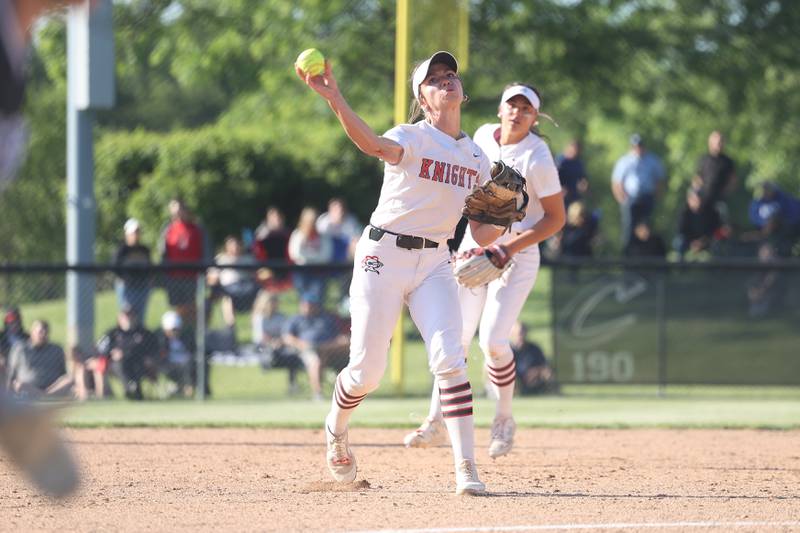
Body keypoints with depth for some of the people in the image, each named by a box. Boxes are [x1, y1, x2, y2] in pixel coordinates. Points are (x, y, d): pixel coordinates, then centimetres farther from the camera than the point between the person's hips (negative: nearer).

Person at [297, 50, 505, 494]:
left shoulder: (477, 158, 11)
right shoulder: (412, 137, -6)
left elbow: (481, 236, 11)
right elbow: (377, 146, -32)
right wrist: (334, 99, -49)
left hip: (435, 263, 4)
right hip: (384, 256, -4)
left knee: (448, 358, -17)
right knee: (367, 370, -1)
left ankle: (466, 468, -18)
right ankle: (336, 429, 33)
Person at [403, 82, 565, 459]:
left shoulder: (537, 159, -17)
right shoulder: (483, 136, 1)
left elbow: (556, 218, -13)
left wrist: (511, 247, -22)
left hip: (517, 257, -5)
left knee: (492, 341, -16)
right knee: (454, 337, 1)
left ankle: (504, 420, 7)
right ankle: (436, 423, 12)